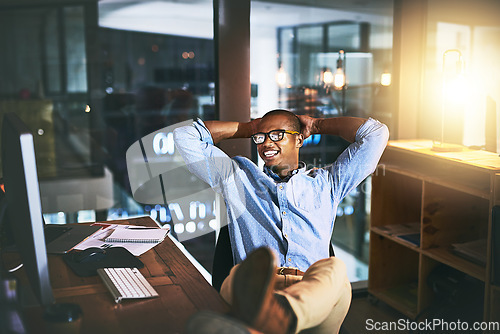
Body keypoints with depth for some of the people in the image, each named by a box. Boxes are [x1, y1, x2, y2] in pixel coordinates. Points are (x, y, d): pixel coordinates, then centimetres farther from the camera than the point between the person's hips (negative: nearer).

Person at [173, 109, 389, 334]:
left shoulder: (325, 183, 29)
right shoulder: (237, 176, 29)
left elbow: (376, 133, 28)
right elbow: (185, 137, 30)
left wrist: (316, 125, 38)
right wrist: (247, 129, 36)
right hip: (255, 286, 0)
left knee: (334, 268, -35)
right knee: (238, 276, -36)